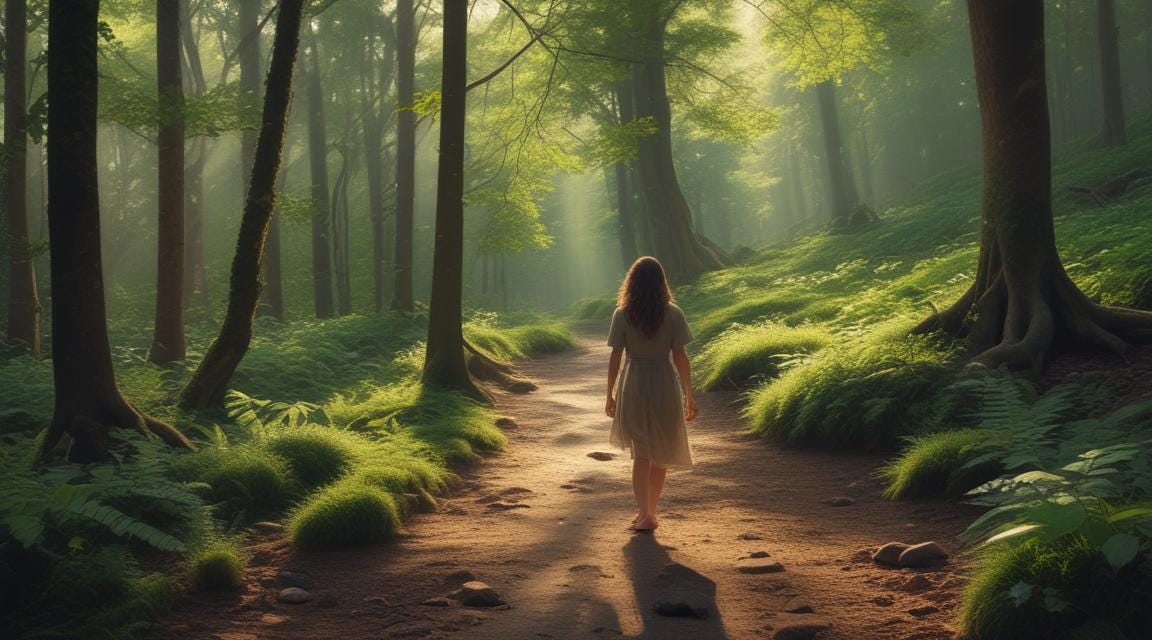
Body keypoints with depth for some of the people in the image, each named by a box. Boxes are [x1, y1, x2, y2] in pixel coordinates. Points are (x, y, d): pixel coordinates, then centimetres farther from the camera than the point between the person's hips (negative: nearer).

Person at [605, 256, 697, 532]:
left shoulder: (622, 315, -5)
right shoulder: (673, 314, -6)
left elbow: (615, 357, -4)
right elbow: (680, 357, -5)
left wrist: (610, 395, 5)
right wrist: (689, 395, 1)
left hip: (633, 388, 0)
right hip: (665, 387, 0)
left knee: (640, 453, 11)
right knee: (661, 453, 16)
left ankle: (644, 514, -1)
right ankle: (649, 512, 25)